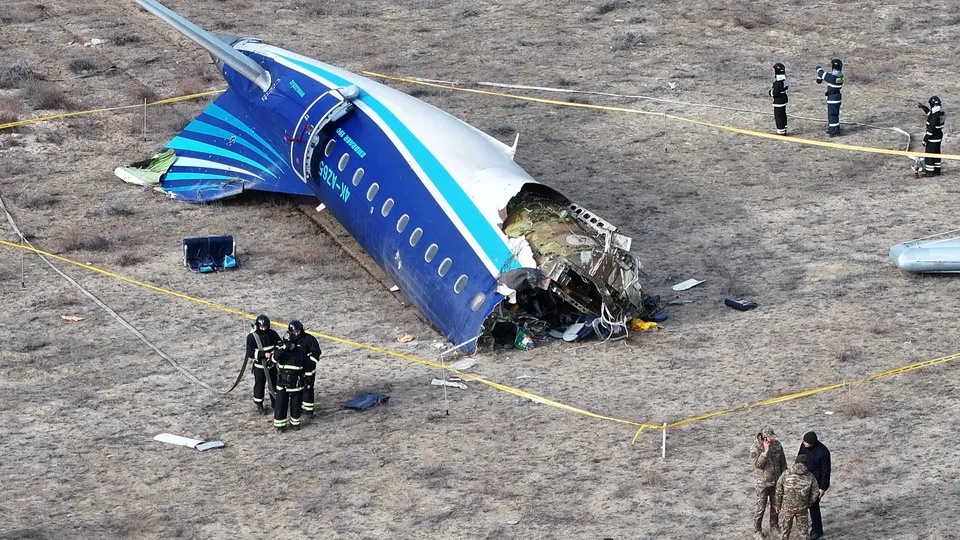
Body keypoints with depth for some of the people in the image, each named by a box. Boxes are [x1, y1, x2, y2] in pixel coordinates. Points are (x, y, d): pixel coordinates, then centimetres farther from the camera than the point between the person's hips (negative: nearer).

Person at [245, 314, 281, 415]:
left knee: (274, 384, 15)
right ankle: (259, 405, 23)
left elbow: (279, 344, 5)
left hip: (272, 364, 4)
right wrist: (263, 354, -27)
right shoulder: (252, 337, -16)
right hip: (259, 366, -4)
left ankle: (275, 402, 34)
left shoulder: (272, 334, -6)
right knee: (259, 385, 6)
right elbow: (250, 353, -18)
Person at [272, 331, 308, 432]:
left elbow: (306, 366, 3)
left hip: (296, 385, 0)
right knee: (281, 404, 1)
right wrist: (284, 347, -32)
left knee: (296, 405, 10)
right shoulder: (281, 351, -3)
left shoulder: (301, 352, -5)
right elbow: (275, 357, -25)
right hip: (282, 384, 0)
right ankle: (280, 423, 11)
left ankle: (295, 422, 26)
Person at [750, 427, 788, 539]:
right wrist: (766, 451, -34)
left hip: (776, 481, 4)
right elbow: (757, 464, -29)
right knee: (761, 508, 2)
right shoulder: (755, 448, -19)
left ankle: (774, 527, 35)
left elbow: (783, 462, 4)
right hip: (763, 482, -4)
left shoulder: (777, 445, -6)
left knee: (776, 505, 17)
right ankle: (757, 531, 16)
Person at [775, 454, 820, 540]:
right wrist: (808, 504, 14)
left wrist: (778, 505, 5)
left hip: (787, 508, -1)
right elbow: (815, 494, -2)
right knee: (802, 527, 18)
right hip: (802, 508, 1)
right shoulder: (810, 477, -8)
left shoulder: (785, 475, -13)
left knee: (785, 529, 15)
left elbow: (778, 492, -9)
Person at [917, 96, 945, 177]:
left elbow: (931, 128, -24)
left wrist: (925, 139, -18)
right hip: (939, 138, 9)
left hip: (932, 139, -9)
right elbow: (930, 112, 24)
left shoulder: (934, 116, -26)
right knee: (936, 154, 17)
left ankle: (929, 172, 4)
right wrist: (923, 107, 25)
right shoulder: (940, 113, 2)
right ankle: (937, 170, 25)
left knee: (929, 155, 0)